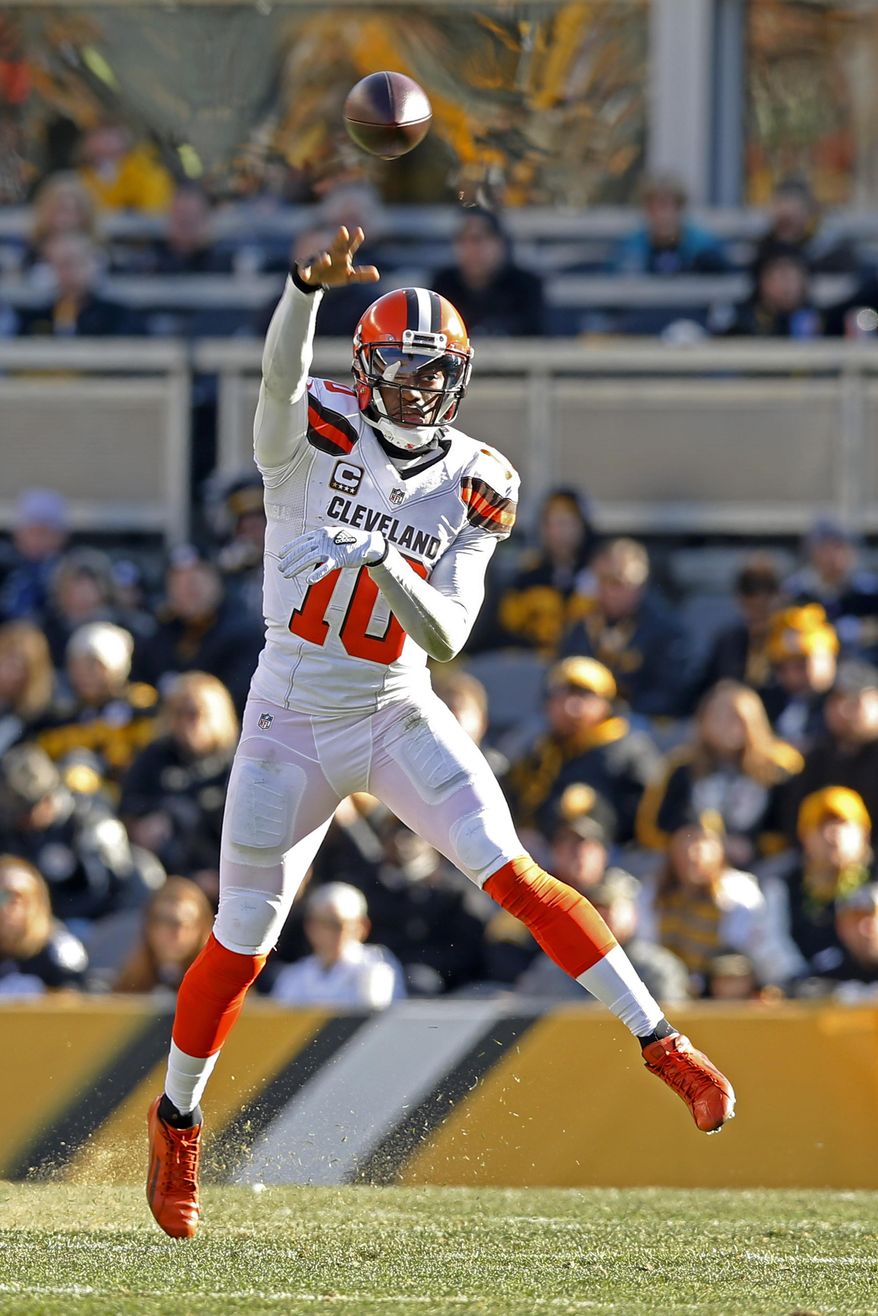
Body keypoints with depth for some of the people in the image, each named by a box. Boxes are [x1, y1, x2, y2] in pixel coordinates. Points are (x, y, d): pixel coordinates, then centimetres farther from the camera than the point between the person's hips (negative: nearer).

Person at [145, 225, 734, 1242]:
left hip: (400, 715, 1)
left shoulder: (471, 489, -2)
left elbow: (444, 636, -10)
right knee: (241, 942, 2)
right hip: (292, 725, -1)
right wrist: (310, 283, -52)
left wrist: (385, 565, -29)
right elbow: (281, 371, -32)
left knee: (510, 872, -17)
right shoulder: (313, 435, -8)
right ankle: (178, 1117, 24)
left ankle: (661, 1044, -17)